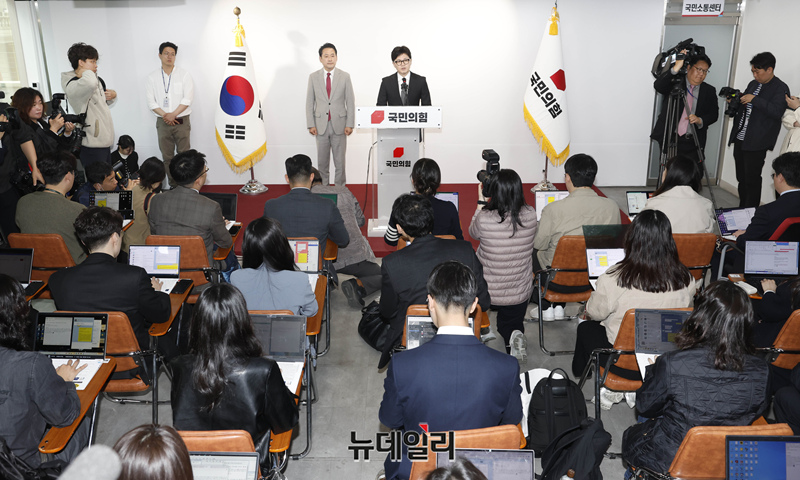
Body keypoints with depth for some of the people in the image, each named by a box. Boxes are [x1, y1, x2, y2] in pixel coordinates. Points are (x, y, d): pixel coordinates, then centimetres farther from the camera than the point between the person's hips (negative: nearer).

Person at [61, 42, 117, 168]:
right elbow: (90, 84, -40)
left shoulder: (98, 80, 14)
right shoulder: (72, 86, -16)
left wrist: (113, 95, 8)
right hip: (92, 144, -9)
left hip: (104, 139, 9)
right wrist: (86, 71, -17)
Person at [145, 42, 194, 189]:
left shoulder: (184, 75, 2)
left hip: (181, 121, -2)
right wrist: (165, 115, -12)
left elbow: (187, 99, -6)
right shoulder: (152, 78, 7)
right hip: (163, 122, 2)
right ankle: (173, 185, 12)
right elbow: (151, 102, 1)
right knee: (167, 157, 4)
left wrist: (173, 114, -14)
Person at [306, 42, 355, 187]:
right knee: (322, 161, 7)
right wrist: (311, 125, -2)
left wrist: (350, 124, -5)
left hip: (339, 125, -1)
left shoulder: (345, 76, 2)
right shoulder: (313, 77, 4)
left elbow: (350, 102, 2)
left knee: (340, 161, 4)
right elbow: (309, 103, 5)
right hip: (321, 125, 1)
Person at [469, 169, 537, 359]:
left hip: (487, 291, 0)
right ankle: (515, 335, -4)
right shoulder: (530, 215, -16)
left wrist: (481, 203, 4)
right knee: (512, 321, 22)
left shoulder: (484, 218, -24)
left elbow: (472, 233, 0)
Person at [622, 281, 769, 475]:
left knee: (631, 436, 31)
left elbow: (644, 407, -12)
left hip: (672, 460, -4)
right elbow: (757, 413, 0)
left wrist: (652, 371, 6)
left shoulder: (672, 364, -32)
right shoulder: (760, 372, -22)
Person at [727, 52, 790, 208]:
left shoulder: (780, 88, -7)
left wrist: (754, 99, -25)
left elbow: (777, 111, -21)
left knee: (752, 180, -3)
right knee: (741, 178, 13)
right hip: (740, 139, 8)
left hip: (756, 143, -7)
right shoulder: (753, 84, 16)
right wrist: (734, 102, 3)